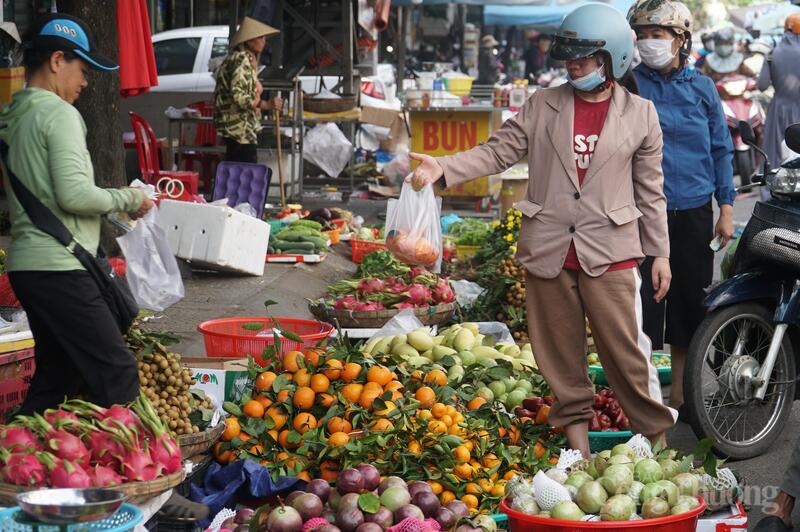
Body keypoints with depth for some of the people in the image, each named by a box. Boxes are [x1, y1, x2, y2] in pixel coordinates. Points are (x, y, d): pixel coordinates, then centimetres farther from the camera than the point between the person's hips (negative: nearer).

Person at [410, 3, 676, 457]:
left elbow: (650, 191, 6)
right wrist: (444, 168, -14)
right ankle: (577, 433, 23)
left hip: (609, 251, -2)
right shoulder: (543, 105, 6)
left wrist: (660, 253, 7)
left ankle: (657, 437, 10)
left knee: (626, 348, -4)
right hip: (549, 249, 2)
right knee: (561, 351, 9)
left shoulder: (640, 115, 3)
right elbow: (499, 151, 2)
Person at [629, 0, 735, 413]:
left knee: (689, 301, 9)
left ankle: (680, 394, 22)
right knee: (643, 301, -2)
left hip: (693, 211, 3)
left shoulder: (701, 88, 6)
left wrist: (726, 208, 6)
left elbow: (721, 148, 10)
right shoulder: (629, 84, -1)